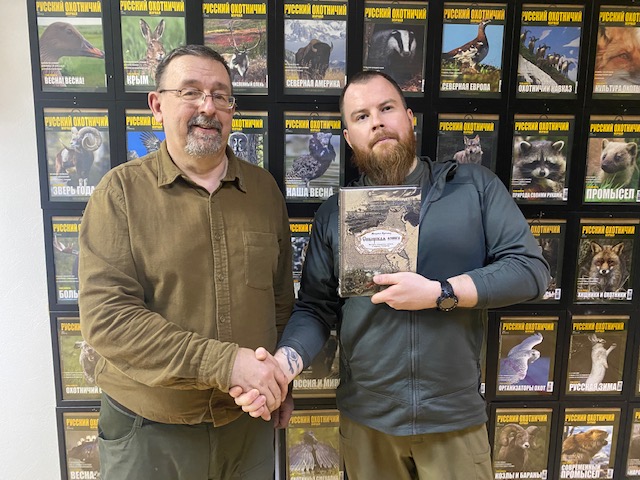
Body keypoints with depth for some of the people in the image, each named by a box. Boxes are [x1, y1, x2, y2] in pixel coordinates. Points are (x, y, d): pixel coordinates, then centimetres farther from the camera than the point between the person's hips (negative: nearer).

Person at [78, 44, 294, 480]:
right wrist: (224, 363, -23)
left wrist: (277, 383, 6)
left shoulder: (264, 188, 0)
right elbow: (106, 315, -18)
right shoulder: (122, 190, -9)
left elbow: (282, 300, 6)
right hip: (148, 428, -2)